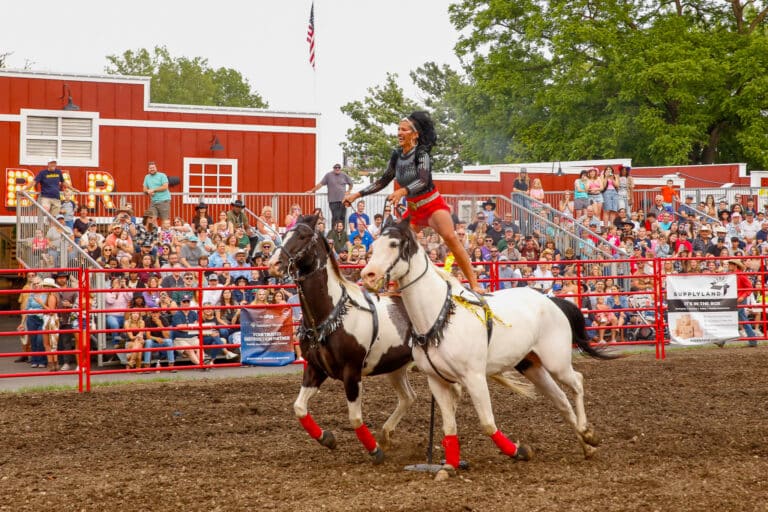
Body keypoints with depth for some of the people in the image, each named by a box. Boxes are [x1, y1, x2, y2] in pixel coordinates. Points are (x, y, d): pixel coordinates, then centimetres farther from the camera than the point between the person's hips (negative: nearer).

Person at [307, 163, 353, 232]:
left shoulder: (344, 175, 10)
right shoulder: (328, 175, 3)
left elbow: (350, 183, 24)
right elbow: (320, 184, 3)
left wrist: (348, 191, 13)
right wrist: (312, 191, 0)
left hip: (342, 200, 3)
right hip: (333, 200, -3)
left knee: (342, 217, 2)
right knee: (335, 217, -9)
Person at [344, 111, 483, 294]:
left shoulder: (421, 153, -15)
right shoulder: (397, 156, 3)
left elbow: (423, 180, -31)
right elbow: (383, 181, 15)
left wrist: (402, 191, -48)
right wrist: (358, 194, 10)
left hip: (433, 205, -7)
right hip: (413, 210, 7)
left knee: (450, 238, -26)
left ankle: (474, 285, -28)